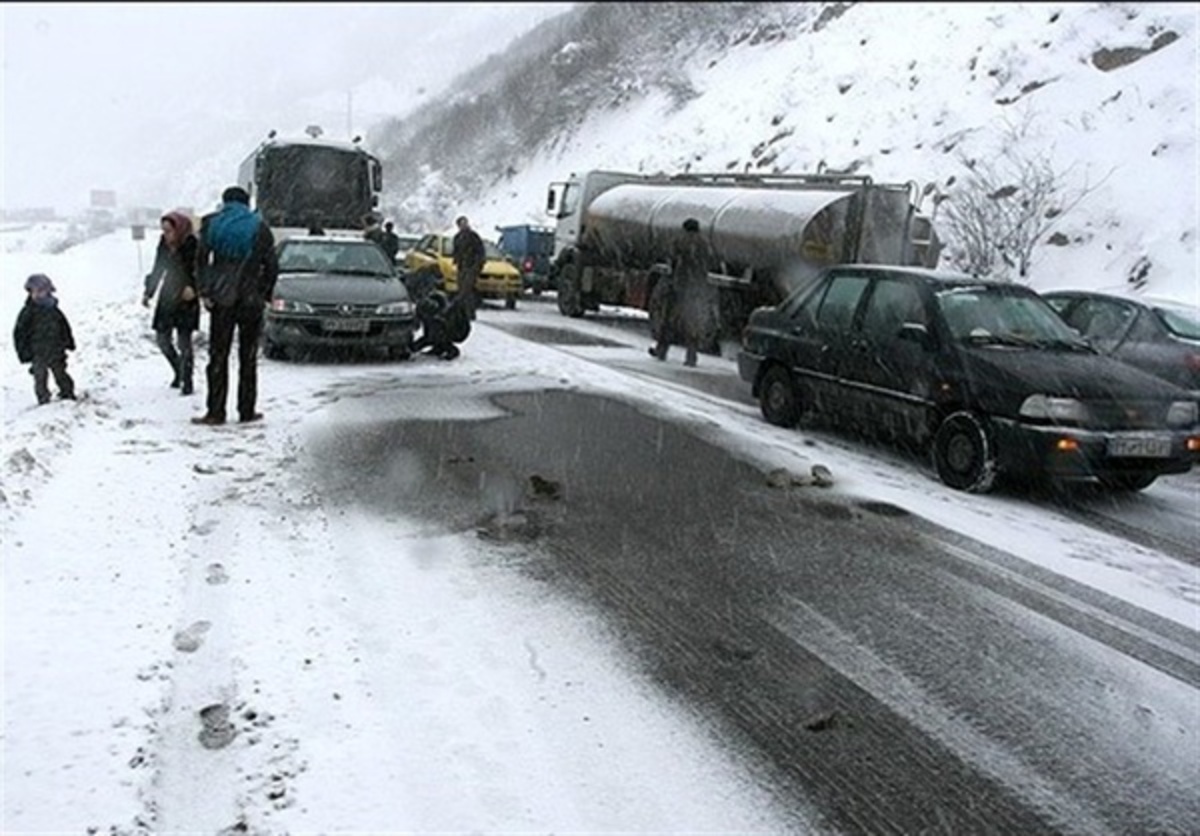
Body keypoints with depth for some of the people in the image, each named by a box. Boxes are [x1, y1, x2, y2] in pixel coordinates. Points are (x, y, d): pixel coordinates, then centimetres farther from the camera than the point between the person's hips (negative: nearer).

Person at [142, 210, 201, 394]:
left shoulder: (191, 246, -12)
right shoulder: (164, 245, 6)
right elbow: (157, 270, 15)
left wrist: (192, 288, -30)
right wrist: (148, 293, 13)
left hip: (186, 301, -6)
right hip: (167, 298, 6)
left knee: (183, 341, -6)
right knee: (162, 339, 8)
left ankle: (186, 381, 3)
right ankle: (179, 371, 28)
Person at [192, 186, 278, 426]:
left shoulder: (212, 224, 4)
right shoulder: (259, 227, 4)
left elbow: (201, 259, -3)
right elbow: (271, 266, 1)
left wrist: (203, 292, -2)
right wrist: (264, 295, 8)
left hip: (221, 298, 0)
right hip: (250, 300, 0)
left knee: (218, 356, 4)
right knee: (248, 357, 7)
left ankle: (216, 412, 1)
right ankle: (247, 411, 9)